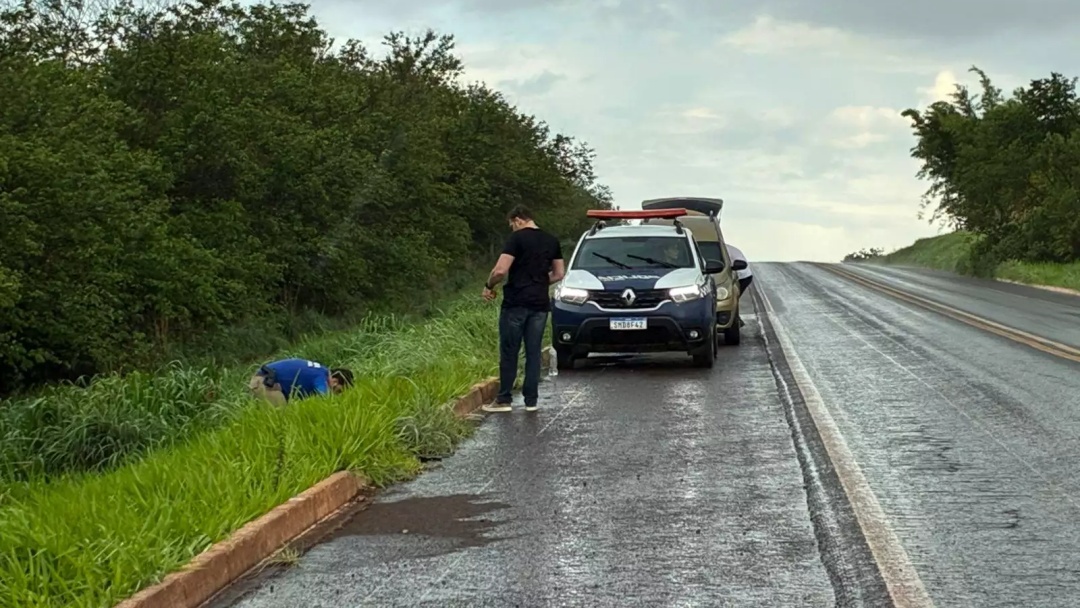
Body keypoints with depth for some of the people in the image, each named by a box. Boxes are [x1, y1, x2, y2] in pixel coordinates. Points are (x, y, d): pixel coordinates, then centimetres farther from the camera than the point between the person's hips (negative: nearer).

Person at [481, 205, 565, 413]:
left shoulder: (517, 238, -9)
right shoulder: (552, 241, 10)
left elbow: (500, 270, -16)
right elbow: (559, 274, 15)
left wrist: (489, 286, 0)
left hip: (516, 303, -5)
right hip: (540, 304, 5)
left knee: (509, 353, 2)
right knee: (533, 353, 9)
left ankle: (504, 400, 5)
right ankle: (531, 400, 9)